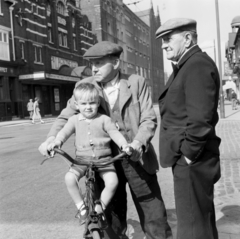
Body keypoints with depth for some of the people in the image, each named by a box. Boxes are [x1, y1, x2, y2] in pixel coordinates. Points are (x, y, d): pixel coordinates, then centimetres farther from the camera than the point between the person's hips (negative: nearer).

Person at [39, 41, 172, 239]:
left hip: (137, 158, -1)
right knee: (111, 218, 13)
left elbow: (149, 119, -7)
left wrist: (138, 143, -25)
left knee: (153, 216, 10)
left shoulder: (136, 83, -4)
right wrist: (52, 138, -18)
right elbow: (67, 115, 1)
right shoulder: (86, 86, 0)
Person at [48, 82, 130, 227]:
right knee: (70, 178, -26)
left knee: (113, 181, -24)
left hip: (103, 158, -1)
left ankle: (99, 208, 2)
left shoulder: (104, 119, 2)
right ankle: (82, 207, -4)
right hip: (82, 159, 1)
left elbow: (115, 133, -7)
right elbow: (65, 132, -4)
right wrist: (57, 141, -26)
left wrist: (124, 145, -26)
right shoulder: (75, 120, 7)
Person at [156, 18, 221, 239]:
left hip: (192, 161, -10)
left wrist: (189, 154, -18)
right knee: (201, 219, 21)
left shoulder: (197, 65, -16)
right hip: (187, 158, 10)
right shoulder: (186, 66, 16)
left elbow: (200, 117, -25)